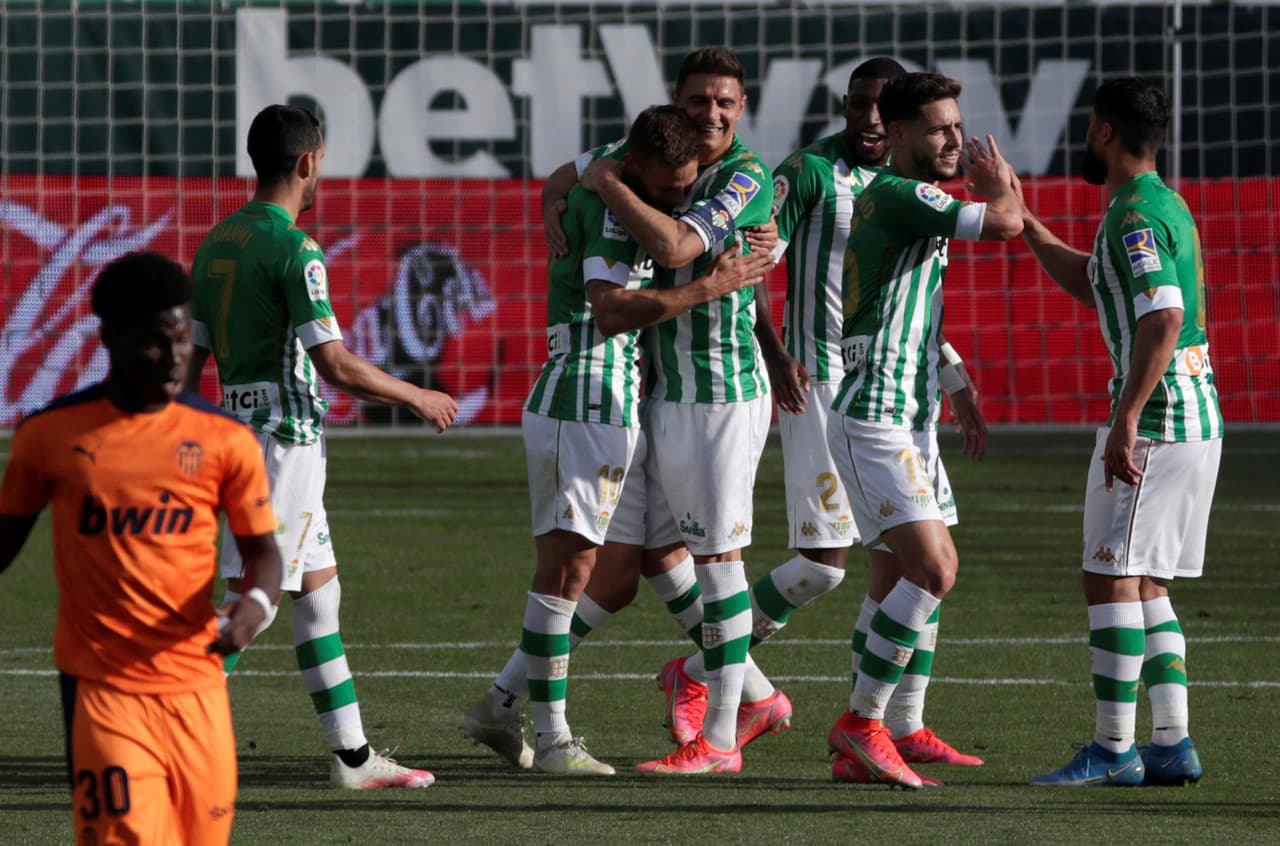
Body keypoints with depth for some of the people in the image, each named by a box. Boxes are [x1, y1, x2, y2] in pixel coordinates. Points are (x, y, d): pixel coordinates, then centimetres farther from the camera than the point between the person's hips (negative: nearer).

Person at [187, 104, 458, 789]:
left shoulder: (218, 242, 11)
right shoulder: (293, 248, -15)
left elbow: (189, 358, 14)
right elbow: (334, 364, -18)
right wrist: (417, 398, -5)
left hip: (238, 426, 9)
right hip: (285, 437, -9)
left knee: (319, 595, 13)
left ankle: (352, 754, 15)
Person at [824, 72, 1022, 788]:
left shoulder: (917, 205, 18)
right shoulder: (896, 195, -14)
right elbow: (1004, 224, -22)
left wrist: (958, 391, 27)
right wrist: (1000, 184, 0)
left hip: (912, 420, 10)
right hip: (874, 417, -10)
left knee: (936, 571, 10)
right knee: (932, 571, -18)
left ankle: (860, 745, 12)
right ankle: (863, 722, -9)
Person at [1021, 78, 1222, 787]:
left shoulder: (1135, 216, -14)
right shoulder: (1166, 205, 18)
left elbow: (1163, 320, -25)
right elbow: (1093, 286, 32)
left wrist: (1126, 420, -26)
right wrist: (1023, 222, 32)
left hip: (1154, 417, -10)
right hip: (1198, 417, 10)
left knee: (1111, 580, -7)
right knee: (1145, 587, 12)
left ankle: (1114, 749, -7)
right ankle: (1171, 745, 8)